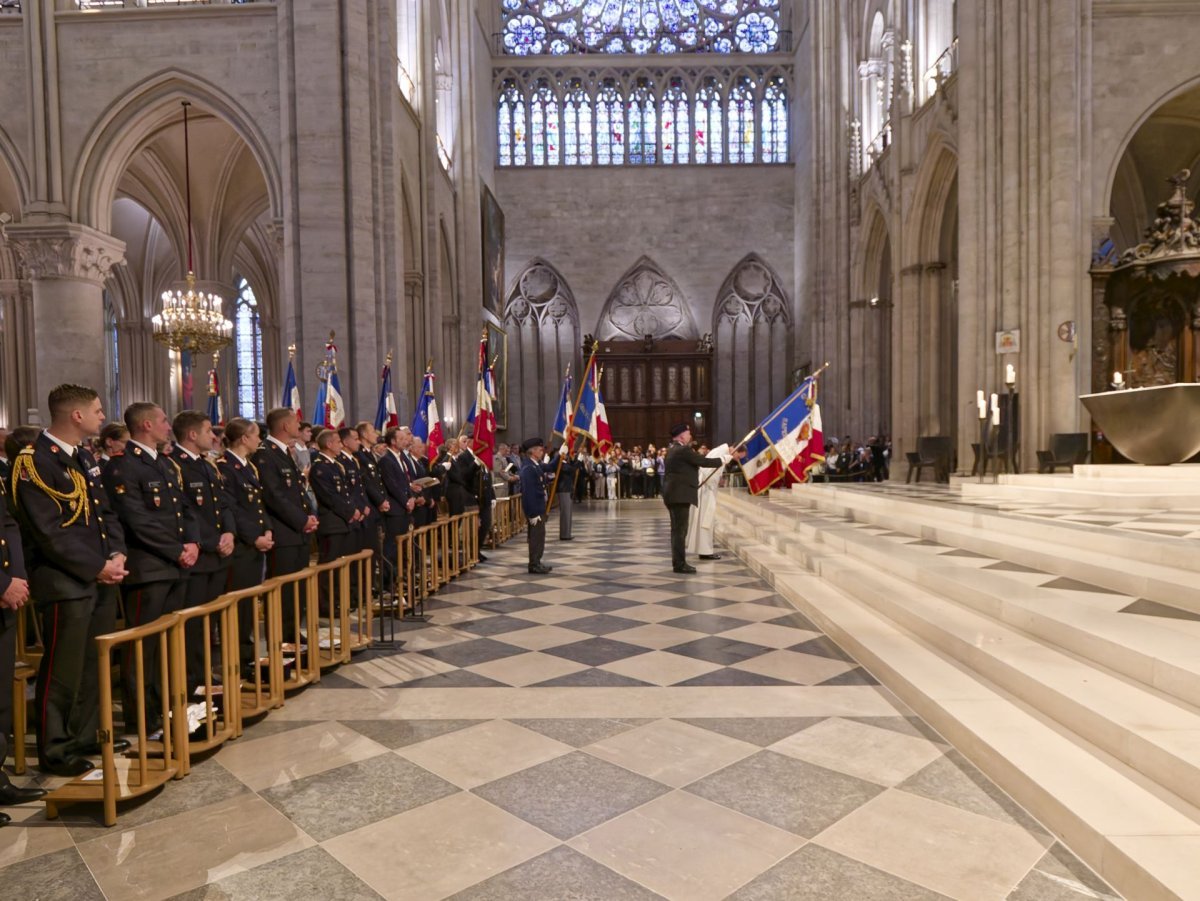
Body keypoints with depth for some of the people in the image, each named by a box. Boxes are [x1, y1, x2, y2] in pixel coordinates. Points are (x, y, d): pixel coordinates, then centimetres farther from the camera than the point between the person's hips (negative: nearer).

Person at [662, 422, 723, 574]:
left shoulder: (672, 450, 14)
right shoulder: (683, 450, -15)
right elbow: (704, 462, -13)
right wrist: (723, 460, -3)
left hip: (674, 494, 10)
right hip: (680, 495, -10)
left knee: (677, 530, 14)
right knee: (680, 530, -8)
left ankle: (678, 561, 18)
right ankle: (680, 564, -5)